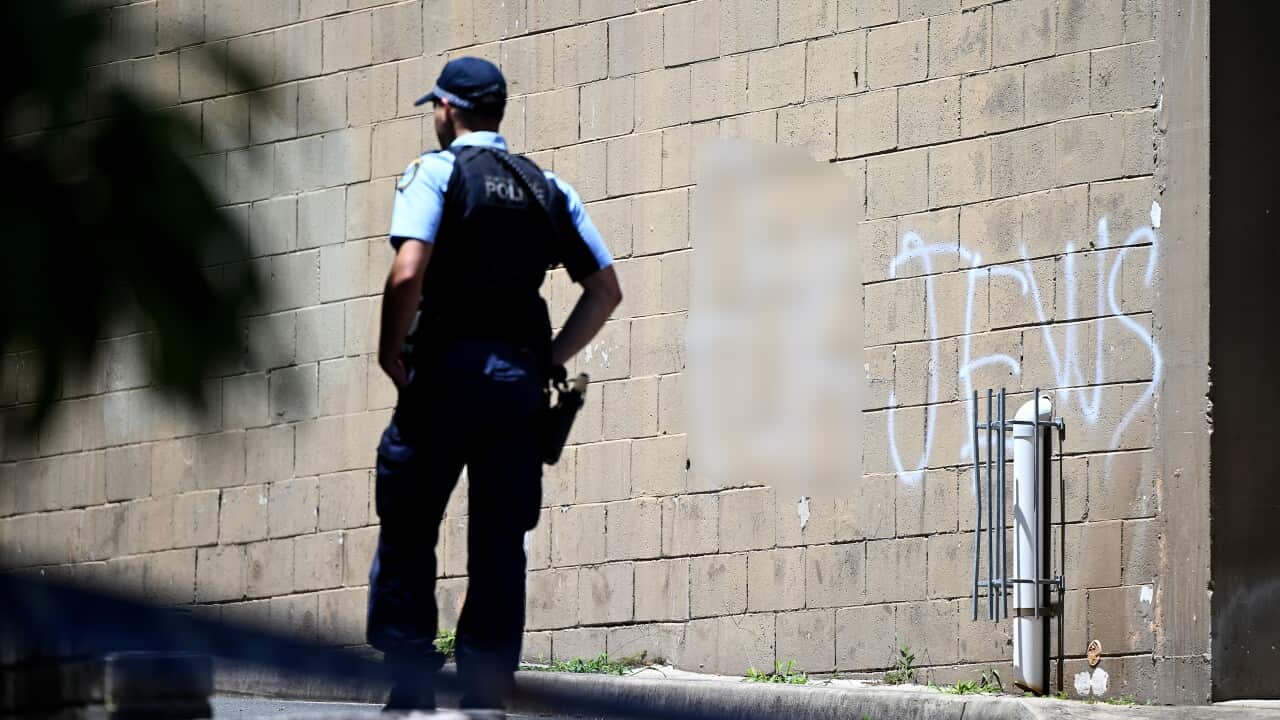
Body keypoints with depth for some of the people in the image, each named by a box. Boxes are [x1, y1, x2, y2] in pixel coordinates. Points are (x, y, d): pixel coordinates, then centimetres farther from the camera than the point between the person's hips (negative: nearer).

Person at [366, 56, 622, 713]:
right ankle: (487, 690, 4)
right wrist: (547, 362, 14)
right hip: (520, 380, 5)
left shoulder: (436, 170, -1)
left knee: (408, 528, 1)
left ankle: (410, 683, -5)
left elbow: (408, 272, -16)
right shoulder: (547, 187, 15)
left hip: (448, 368, -5)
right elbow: (605, 288, 12)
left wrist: (390, 351, -3)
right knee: (501, 539, 7)